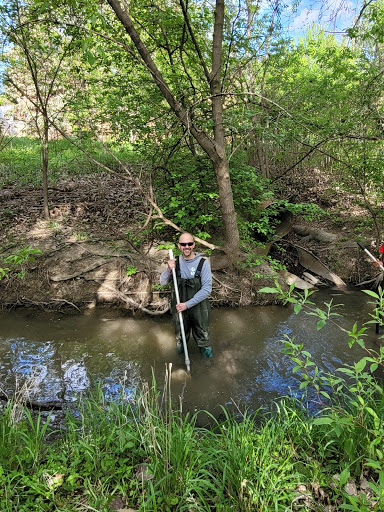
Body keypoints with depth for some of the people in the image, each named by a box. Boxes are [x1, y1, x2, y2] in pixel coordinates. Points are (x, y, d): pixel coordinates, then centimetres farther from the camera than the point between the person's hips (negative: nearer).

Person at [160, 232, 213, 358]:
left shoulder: (203, 263, -17)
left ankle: (205, 347, 49)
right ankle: (181, 343, 56)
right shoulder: (176, 263, -7)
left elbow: (207, 289, -20)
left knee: (202, 333, 20)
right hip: (179, 306, 2)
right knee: (181, 333, 25)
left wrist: (188, 304, -23)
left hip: (198, 307, -2)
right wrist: (169, 270, -21)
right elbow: (163, 282, 0)